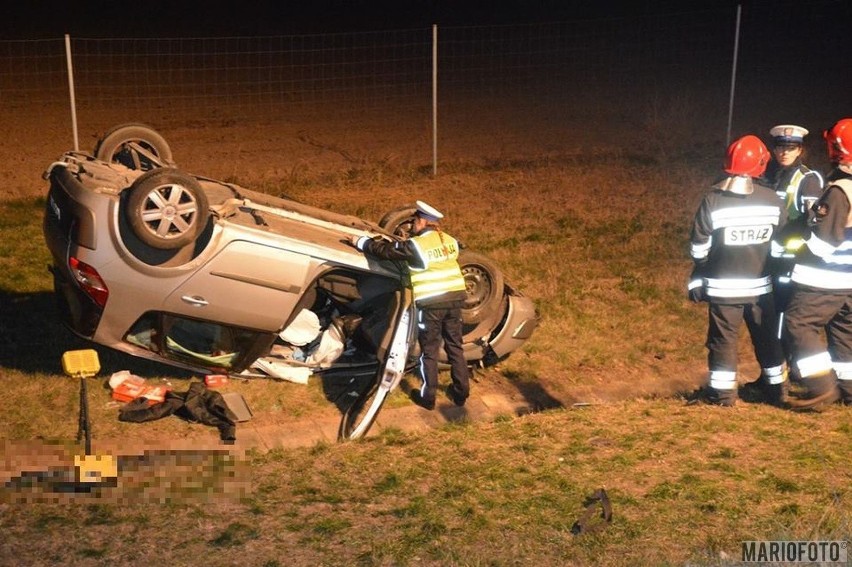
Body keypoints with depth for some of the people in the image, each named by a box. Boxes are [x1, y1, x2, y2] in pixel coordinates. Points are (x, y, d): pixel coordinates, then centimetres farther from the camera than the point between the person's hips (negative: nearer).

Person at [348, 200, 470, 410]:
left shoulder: (416, 245, -13)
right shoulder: (450, 241, 8)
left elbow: (385, 250, -7)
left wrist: (361, 242, 8)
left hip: (431, 303, -6)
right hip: (455, 298, 6)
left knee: (429, 351, 6)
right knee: (455, 347, 16)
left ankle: (428, 396, 13)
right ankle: (461, 392, 23)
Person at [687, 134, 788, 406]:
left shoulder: (713, 200, -11)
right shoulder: (773, 200, -3)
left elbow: (699, 248, -7)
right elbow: (780, 245, 7)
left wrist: (697, 280, 7)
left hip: (722, 287, -2)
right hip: (760, 285, 2)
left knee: (723, 338, 6)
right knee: (767, 338, 15)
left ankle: (722, 392, 8)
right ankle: (777, 390, 24)